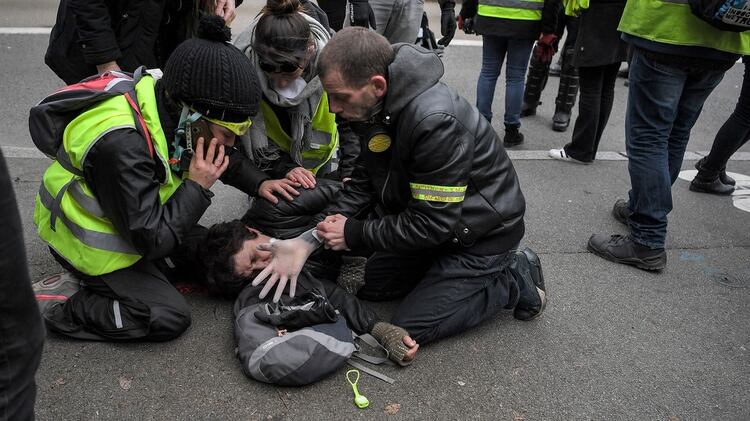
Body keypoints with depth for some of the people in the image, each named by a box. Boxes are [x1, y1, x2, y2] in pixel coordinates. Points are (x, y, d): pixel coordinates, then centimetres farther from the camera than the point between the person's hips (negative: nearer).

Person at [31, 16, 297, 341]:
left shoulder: (172, 107, -14)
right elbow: (150, 240, -31)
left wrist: (259, 183, -8)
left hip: (141, 221, 8)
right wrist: (197, 187, -27)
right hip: (91, 241, -8)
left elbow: (223, 158, 7)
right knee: (170, 318, -13)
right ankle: (54, 302, -3)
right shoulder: (122, 145, -38)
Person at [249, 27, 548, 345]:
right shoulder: (374, 107, -10)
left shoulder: (436, 122, -37)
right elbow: (364, 182, -4)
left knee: (410, 328, -5)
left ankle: (514, 278, 6)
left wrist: (354, 233, -20)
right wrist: (309, 239, -16)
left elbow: (433, 223, -31)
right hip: (434, 221, 9)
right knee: (374, 284, 18)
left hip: (481, 232, -8)